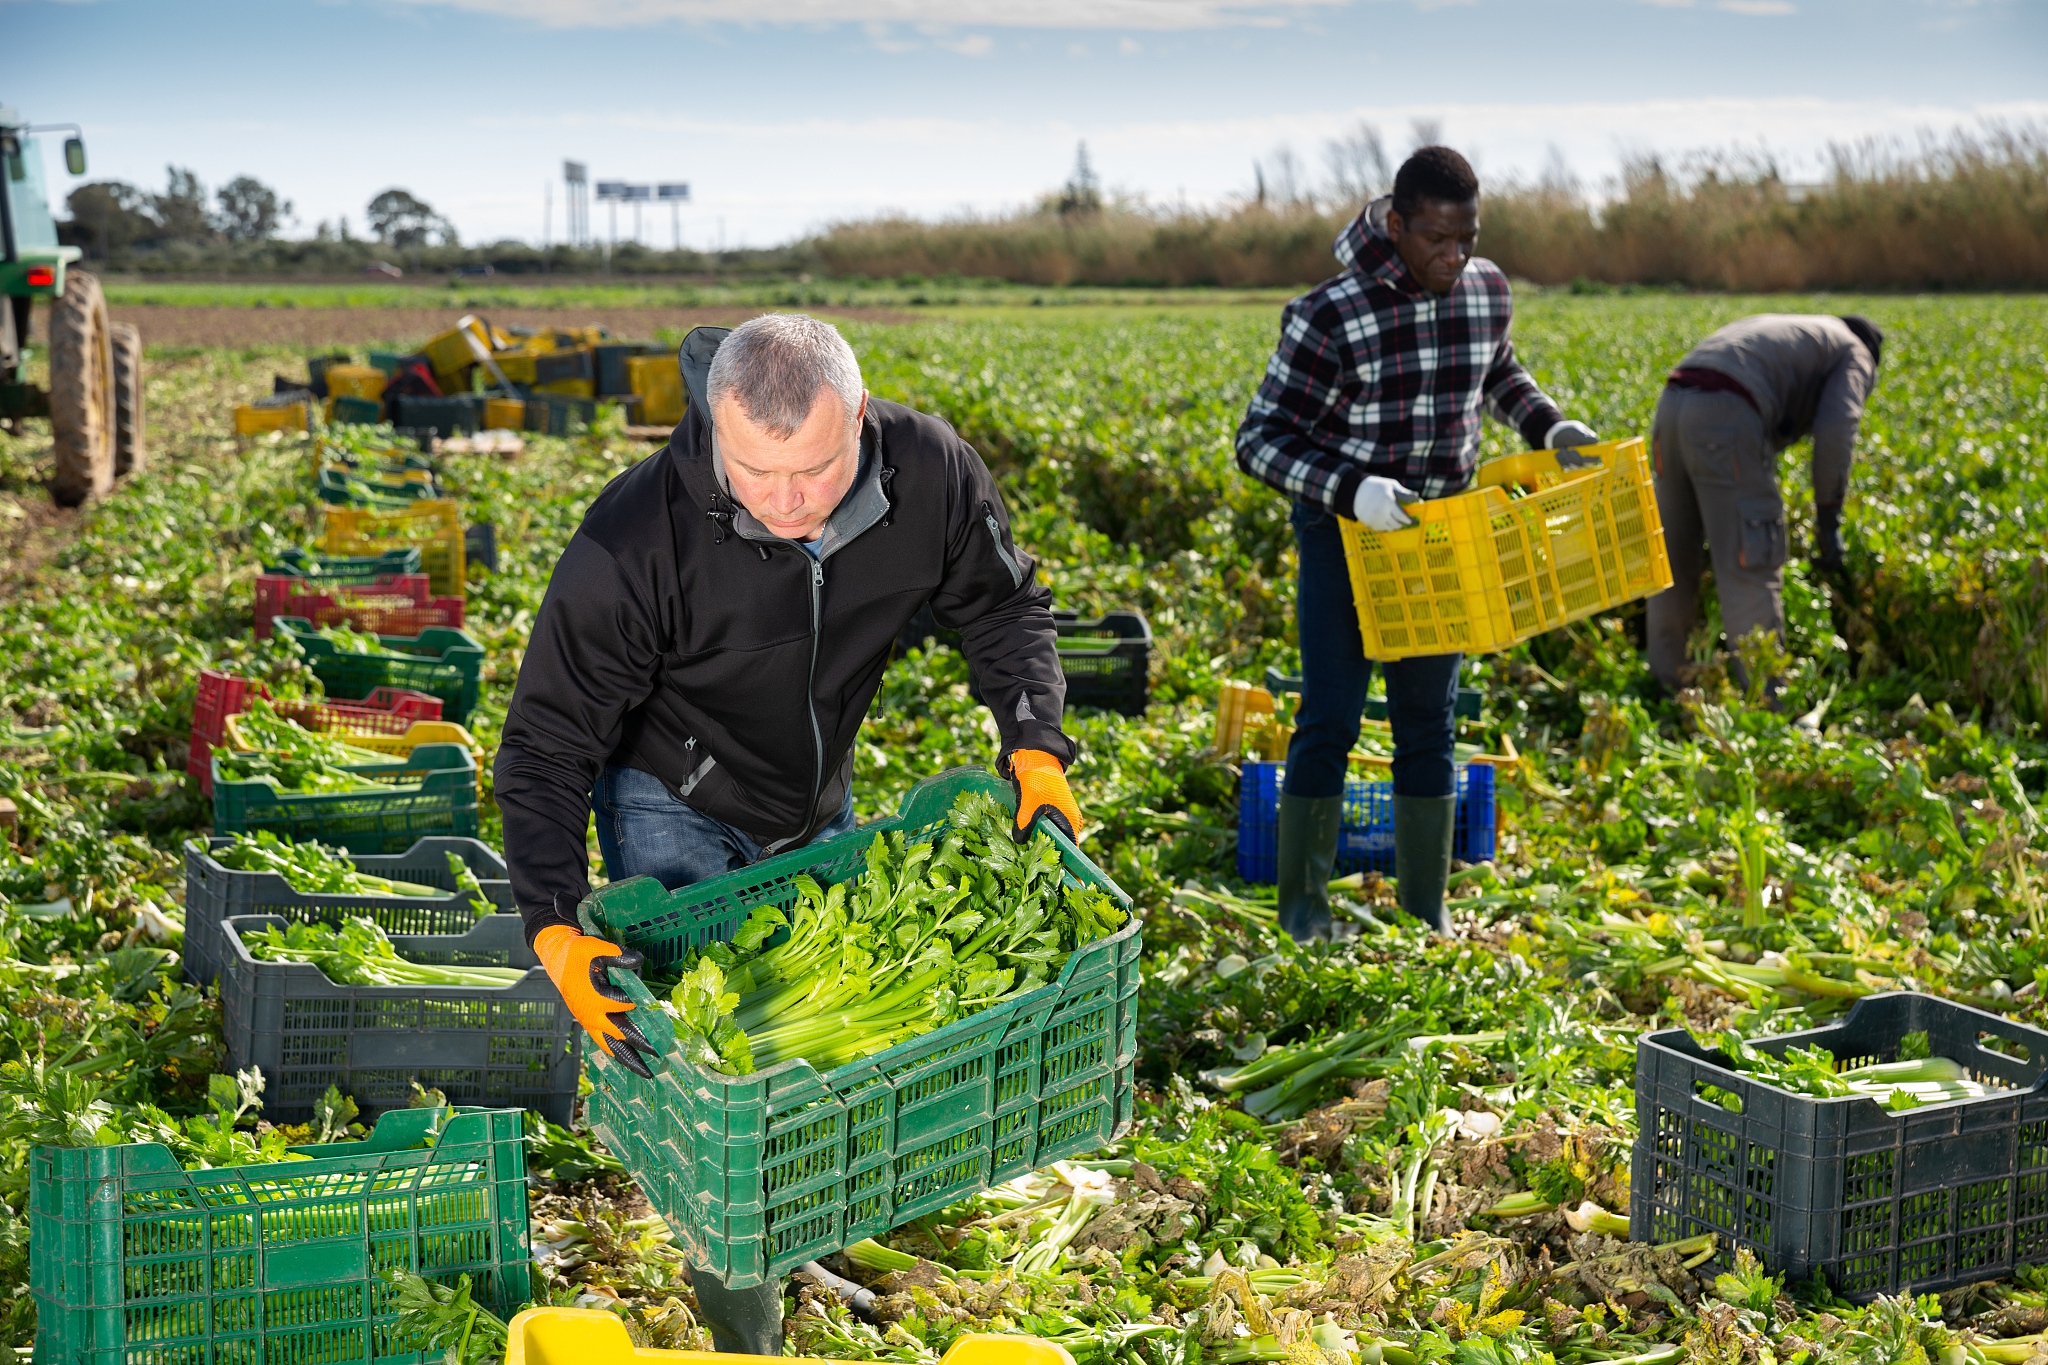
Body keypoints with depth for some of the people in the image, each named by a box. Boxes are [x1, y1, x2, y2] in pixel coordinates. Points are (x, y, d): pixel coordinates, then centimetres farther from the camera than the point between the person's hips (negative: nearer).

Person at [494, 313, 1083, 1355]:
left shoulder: (928, 470, -26)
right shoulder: (635, 539, -36)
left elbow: (1003, 606, -5)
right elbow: (545, 748, -28)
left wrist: (1033, 746, -20)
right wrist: (554, 927, -40)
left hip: (818, 797, 4)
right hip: (673, 805, -4)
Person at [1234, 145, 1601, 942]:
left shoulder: (1488, 291, -3)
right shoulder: (1331, 316, -21)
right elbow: (1259, 441, -18)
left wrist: (1546, 427, 3)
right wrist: (1349, 488, -33)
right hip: (1344, 531, -5)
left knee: (1428, 724, 9)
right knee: (1331, 719, -6)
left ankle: (1426, 915, 19)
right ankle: (1301, 908, 9)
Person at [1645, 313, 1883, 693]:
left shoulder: (1793, 332, 40)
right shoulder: (1855, 353, 18)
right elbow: (1835, 430, -1)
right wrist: (1828, 520, 3)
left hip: (1672, 405, 7)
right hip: (1725, 416, -7)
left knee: (1673, 556, 16)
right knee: (1750, 566, -4)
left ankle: (1666, 683, 25)